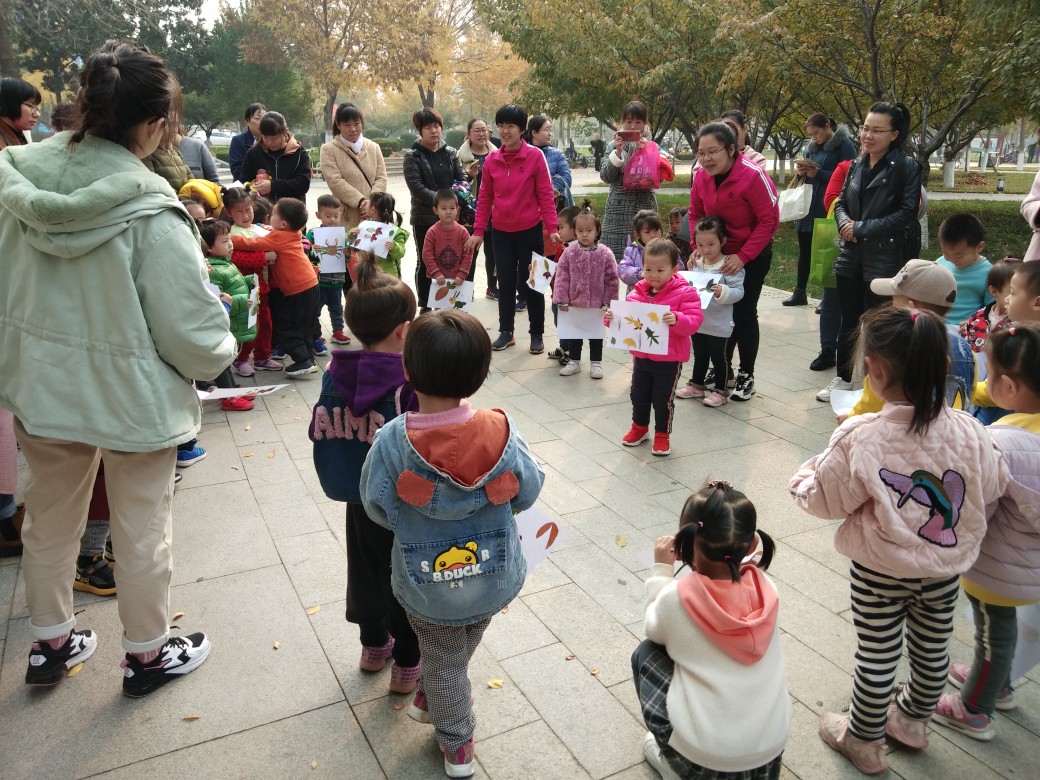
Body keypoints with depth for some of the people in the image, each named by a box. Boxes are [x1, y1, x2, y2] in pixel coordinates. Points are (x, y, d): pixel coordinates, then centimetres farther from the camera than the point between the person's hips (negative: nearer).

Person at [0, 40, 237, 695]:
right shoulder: (150, 211, -25)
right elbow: (190, 328, -20)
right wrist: (222, 351, 1)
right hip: (133, 395, -5)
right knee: (142, 532, 15)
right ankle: (148, 655, 35)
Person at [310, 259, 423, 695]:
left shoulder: (336, 374, -8)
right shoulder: (412, 382, -26)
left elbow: (320, 431, 0)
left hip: (359, 498, 6)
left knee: (366, 566, 24)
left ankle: (374, 644, 45)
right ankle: (407, 663, 29)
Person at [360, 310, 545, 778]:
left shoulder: (392, 441, -26)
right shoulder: (502, 432, -24)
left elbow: (377, 511, -10)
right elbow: (527, 492, -7)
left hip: (428, 587, -2)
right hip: (495, 580, 2)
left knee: (443, 662, 25)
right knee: (460, 653, 32)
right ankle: (429, 698, 57)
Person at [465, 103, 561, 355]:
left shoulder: (535, 156, -7)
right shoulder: (491, 160, 2)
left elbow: (545, 195, -7)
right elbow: (485, 198, 6)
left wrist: (552, 228, -14)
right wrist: (478, 231, 3)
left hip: (530, 231, -3)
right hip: (501, 232, 3)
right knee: (505, 282, 10)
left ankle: (537, 334, 16)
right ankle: (506, 331, 21)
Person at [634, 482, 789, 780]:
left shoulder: (676, 597, -17)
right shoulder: (766, 590, -9)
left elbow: (655, 631, 5)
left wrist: (661, 570, 8)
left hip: (702, 755, -4)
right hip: (771, 751, 4)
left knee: (645, 654, 15)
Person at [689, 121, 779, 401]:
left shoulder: (753, 175, -25)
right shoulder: (701, 175, -9)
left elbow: (769, 220, -20)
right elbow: (695, 214, 5)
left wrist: (742, 256, -23)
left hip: (753, 254, -5)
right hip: (718, 251, 5)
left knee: (744, 312, -2)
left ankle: (746, 376, 13)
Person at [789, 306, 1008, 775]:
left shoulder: (861, 440, -28)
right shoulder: (968, 432, -17)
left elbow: (825, 501, -15)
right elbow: (993, 487, 0)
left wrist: (803, 477, 5)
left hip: (881, 572, -4)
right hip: (946, 568, 4)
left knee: (877, 654, 14)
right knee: (932, 647, 25)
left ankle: (864, 740, 34)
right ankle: (912, 719, 49)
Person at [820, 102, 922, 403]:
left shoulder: (906, 167, -6)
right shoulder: (856, 166, 12)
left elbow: (907, 213, -12)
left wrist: (862, 228, -14)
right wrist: (846, 223, -7)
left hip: (884, 257, -5)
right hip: (850, 254, 5)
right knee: (848, 320, 12)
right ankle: (844, 377, 24)